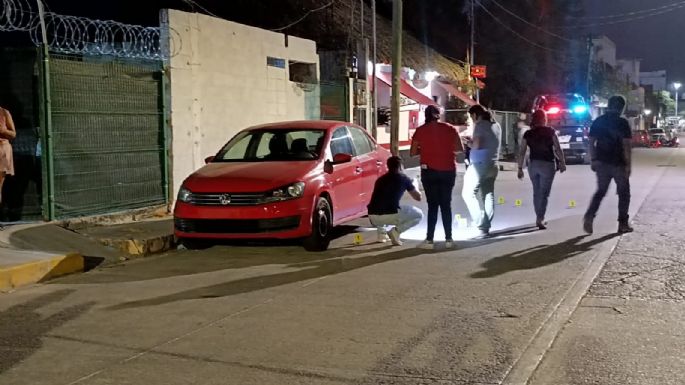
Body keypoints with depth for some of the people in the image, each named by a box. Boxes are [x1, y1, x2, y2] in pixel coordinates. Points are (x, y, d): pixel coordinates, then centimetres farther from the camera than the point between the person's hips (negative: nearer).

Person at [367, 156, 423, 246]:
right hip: (391, 215, -5)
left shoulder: (380, 179, 23)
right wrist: (412, 186, 42)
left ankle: (381, 233, 22)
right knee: (419, 215, 19)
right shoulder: (404, 179, 10)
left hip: (373, 218, 5)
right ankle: (396, 231, 0)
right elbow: (418, 197, 20)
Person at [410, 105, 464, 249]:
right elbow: (460, 149, 2)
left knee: (432, 205, 4)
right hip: (448, 170, 1)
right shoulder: (450, 129, 2)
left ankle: (429, 239, -1)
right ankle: (448, 239, 10)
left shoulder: (421, 130, -1)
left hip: (429, 171, -1)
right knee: (446, 204, 11)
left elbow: (412, 152, 0)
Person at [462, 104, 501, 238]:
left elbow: (476, 145, -16)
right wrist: (473, 142, 21)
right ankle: (486, 227, 9)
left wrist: (469, 143, 4)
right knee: (488, 195, 8)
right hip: (493, 165, 8)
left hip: (480, 164, -8)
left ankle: (480, 222, -10)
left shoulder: (480, 125, -9)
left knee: (468, 193, -1)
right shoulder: (496, 125, 14)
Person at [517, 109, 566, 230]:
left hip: (533, 165, 3)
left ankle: (540, 218, 26)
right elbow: (558, 149, -6)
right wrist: (562, 163, 4)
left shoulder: (528, 134, 2)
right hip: (547, 164, -3)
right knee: (544, 193, 0)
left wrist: (520, 168, 4)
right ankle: (540, 219, -9)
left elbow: (522, 152, -1)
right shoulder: (550, 131, -4)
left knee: (537, 192, 17)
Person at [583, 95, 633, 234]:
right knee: (624, 193, 10)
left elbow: (591, 142, 6)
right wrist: (628, 165, -8)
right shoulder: (622, 123, -8)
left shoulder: (597, 122, 5)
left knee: (600, 191, 14)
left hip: (602, 163, 4)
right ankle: (623, 224, 11)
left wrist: (593, 160, 12)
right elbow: (626, 146, -12)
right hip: (618, 164, -4)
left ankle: (589, 216, -7)